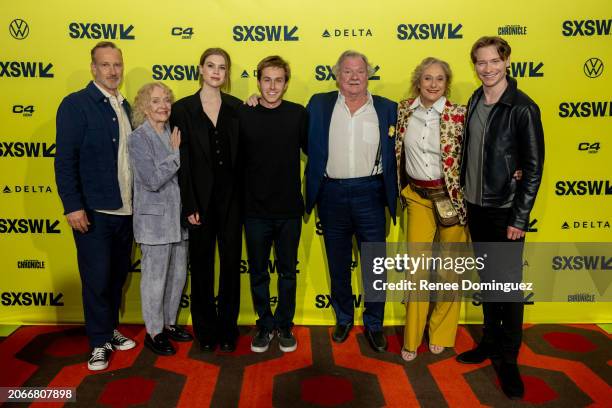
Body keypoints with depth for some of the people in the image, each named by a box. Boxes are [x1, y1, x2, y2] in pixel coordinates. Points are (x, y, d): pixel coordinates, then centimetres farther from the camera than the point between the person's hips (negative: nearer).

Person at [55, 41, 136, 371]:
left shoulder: (126, 107, 11)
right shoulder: (75, 104, -7)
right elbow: (65, 159, -12)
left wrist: (137, 202, 9)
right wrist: (73, 206, -17)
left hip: (125, 209, 6)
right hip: (93, 212, -6)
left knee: (118, 275, 16)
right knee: (97, 279, 3)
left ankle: (110, 330, 33)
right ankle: (99, 343, 19)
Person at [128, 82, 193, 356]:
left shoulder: (173, 134, 8)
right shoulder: (138, 139, -9)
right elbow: (153, 180, -18)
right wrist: (176, 152, -13)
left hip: (178, 218, 6)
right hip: (155, 219, -6)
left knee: (178, 275, 14)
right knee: (155, 278, 4)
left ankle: (169, 324, 32)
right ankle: (153, 332, 21)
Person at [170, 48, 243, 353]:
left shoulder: (236, 107, 5)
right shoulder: (182, 108, -1)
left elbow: (242, 154, 4)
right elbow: (182, 161, -5)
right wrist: (189, 205, -9)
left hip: (231, 197, 2)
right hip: (201, 198, -1)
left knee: (231, 263, 8)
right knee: (202, 266, 10)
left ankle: (227, 329, 24)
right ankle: (205, 331, 26)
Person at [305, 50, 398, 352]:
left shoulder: (387, 109, 4)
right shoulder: (319, 104, 5)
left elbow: (395, 153, 5)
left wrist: (392, 194, -1)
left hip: (370, 194, -1)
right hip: (331, 194, 1)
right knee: (338, 265, 14)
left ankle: (374, 324, 23)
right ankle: (343, 319, 32)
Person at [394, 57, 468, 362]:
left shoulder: (458, 115, -8)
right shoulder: (404, 110, 2)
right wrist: (400, 192, 12)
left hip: (450, 197, -2)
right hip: (417, 196, 2)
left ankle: (441, 332, 28)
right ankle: (412, 338, 19)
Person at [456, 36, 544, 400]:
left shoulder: (523, 108, -12)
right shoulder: (475, 101, 6)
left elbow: (534, 168, -12)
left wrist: (519, 218, -13)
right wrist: (462, 192, 8)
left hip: (505, 212, -5)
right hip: (476, 207, 5)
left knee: (509, 286, 5)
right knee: (488, 281, 17)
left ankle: (508, 360, 21)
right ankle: (490, 343, 34)